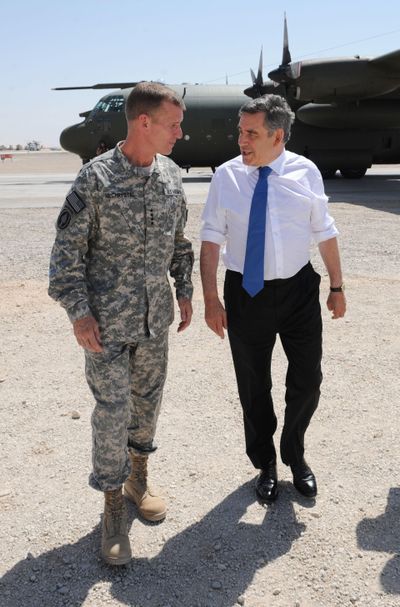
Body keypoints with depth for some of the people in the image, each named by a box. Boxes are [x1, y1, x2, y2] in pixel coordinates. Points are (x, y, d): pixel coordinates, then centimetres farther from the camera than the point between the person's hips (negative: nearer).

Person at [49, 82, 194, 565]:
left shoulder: (171, 176, 4)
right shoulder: (96, 177, -12)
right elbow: (68, 248, -9)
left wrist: (184, 290, 13)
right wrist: (78, 311, -13)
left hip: (156, 315, 5)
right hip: (108, 319, -5)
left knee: (147, 401, 15)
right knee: (113, 410, 0)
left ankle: (137, 479, 37)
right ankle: (113, 509, 16)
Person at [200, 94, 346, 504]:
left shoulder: (305, 172, -5)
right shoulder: (226, 176, -6)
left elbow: (325, 233, 2)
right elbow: (211, 240, -5)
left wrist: (337, 286, 5)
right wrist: (211, 299, -8)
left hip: (299, 290, 1)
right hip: (246, 293, 0)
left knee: (307, 381, 10)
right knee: (253, 387, 12)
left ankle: (294, 454, 38)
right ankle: (265, 464, 36)